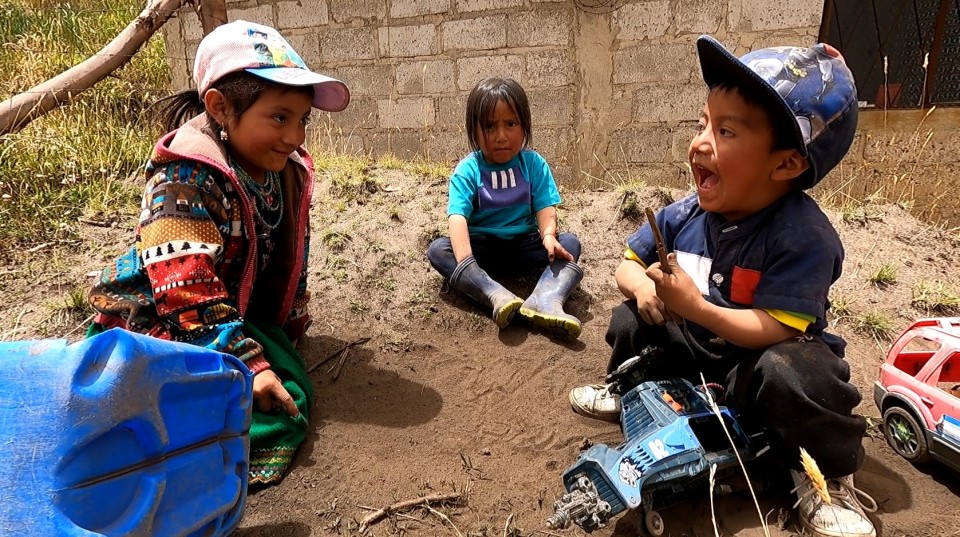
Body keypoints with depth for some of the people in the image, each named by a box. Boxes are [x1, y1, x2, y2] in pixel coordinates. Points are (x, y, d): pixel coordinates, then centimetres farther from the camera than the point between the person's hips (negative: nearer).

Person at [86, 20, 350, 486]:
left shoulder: (287, 172, -1)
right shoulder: (186, 179, -25)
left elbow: (290, 259, 11)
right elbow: (187, 293, -30)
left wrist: (290, 327, 14)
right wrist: (249, 363, -33)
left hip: (238, 315, 8)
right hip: (156, 324, -8)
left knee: (289, 391, -4)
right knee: (265, 409, -25)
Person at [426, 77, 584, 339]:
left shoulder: (533, 164, -3)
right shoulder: (467, 170, -9)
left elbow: (545, 206, -12)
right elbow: (458, 216, -22)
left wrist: (549, 235, -35)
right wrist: (465, 262, -39)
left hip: (524, 245, 1)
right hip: (481, 246, -1)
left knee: (569, 243, -21)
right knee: (438, 249, -26)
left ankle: (545, 300, -49)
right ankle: (496, 295, -47)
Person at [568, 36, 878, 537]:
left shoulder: (801, 236, -28)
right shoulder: (685, 215, -11)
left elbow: (777, 329, -32)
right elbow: (629, 264, 0)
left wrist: (694, 307, -41)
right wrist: (643, 287, -24)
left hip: (758, 357, -5)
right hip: (695, 344, 6)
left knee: (791, 372, -36)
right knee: (630, 319, -1)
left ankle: (826, 481, -9)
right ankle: (629, 389, 28)